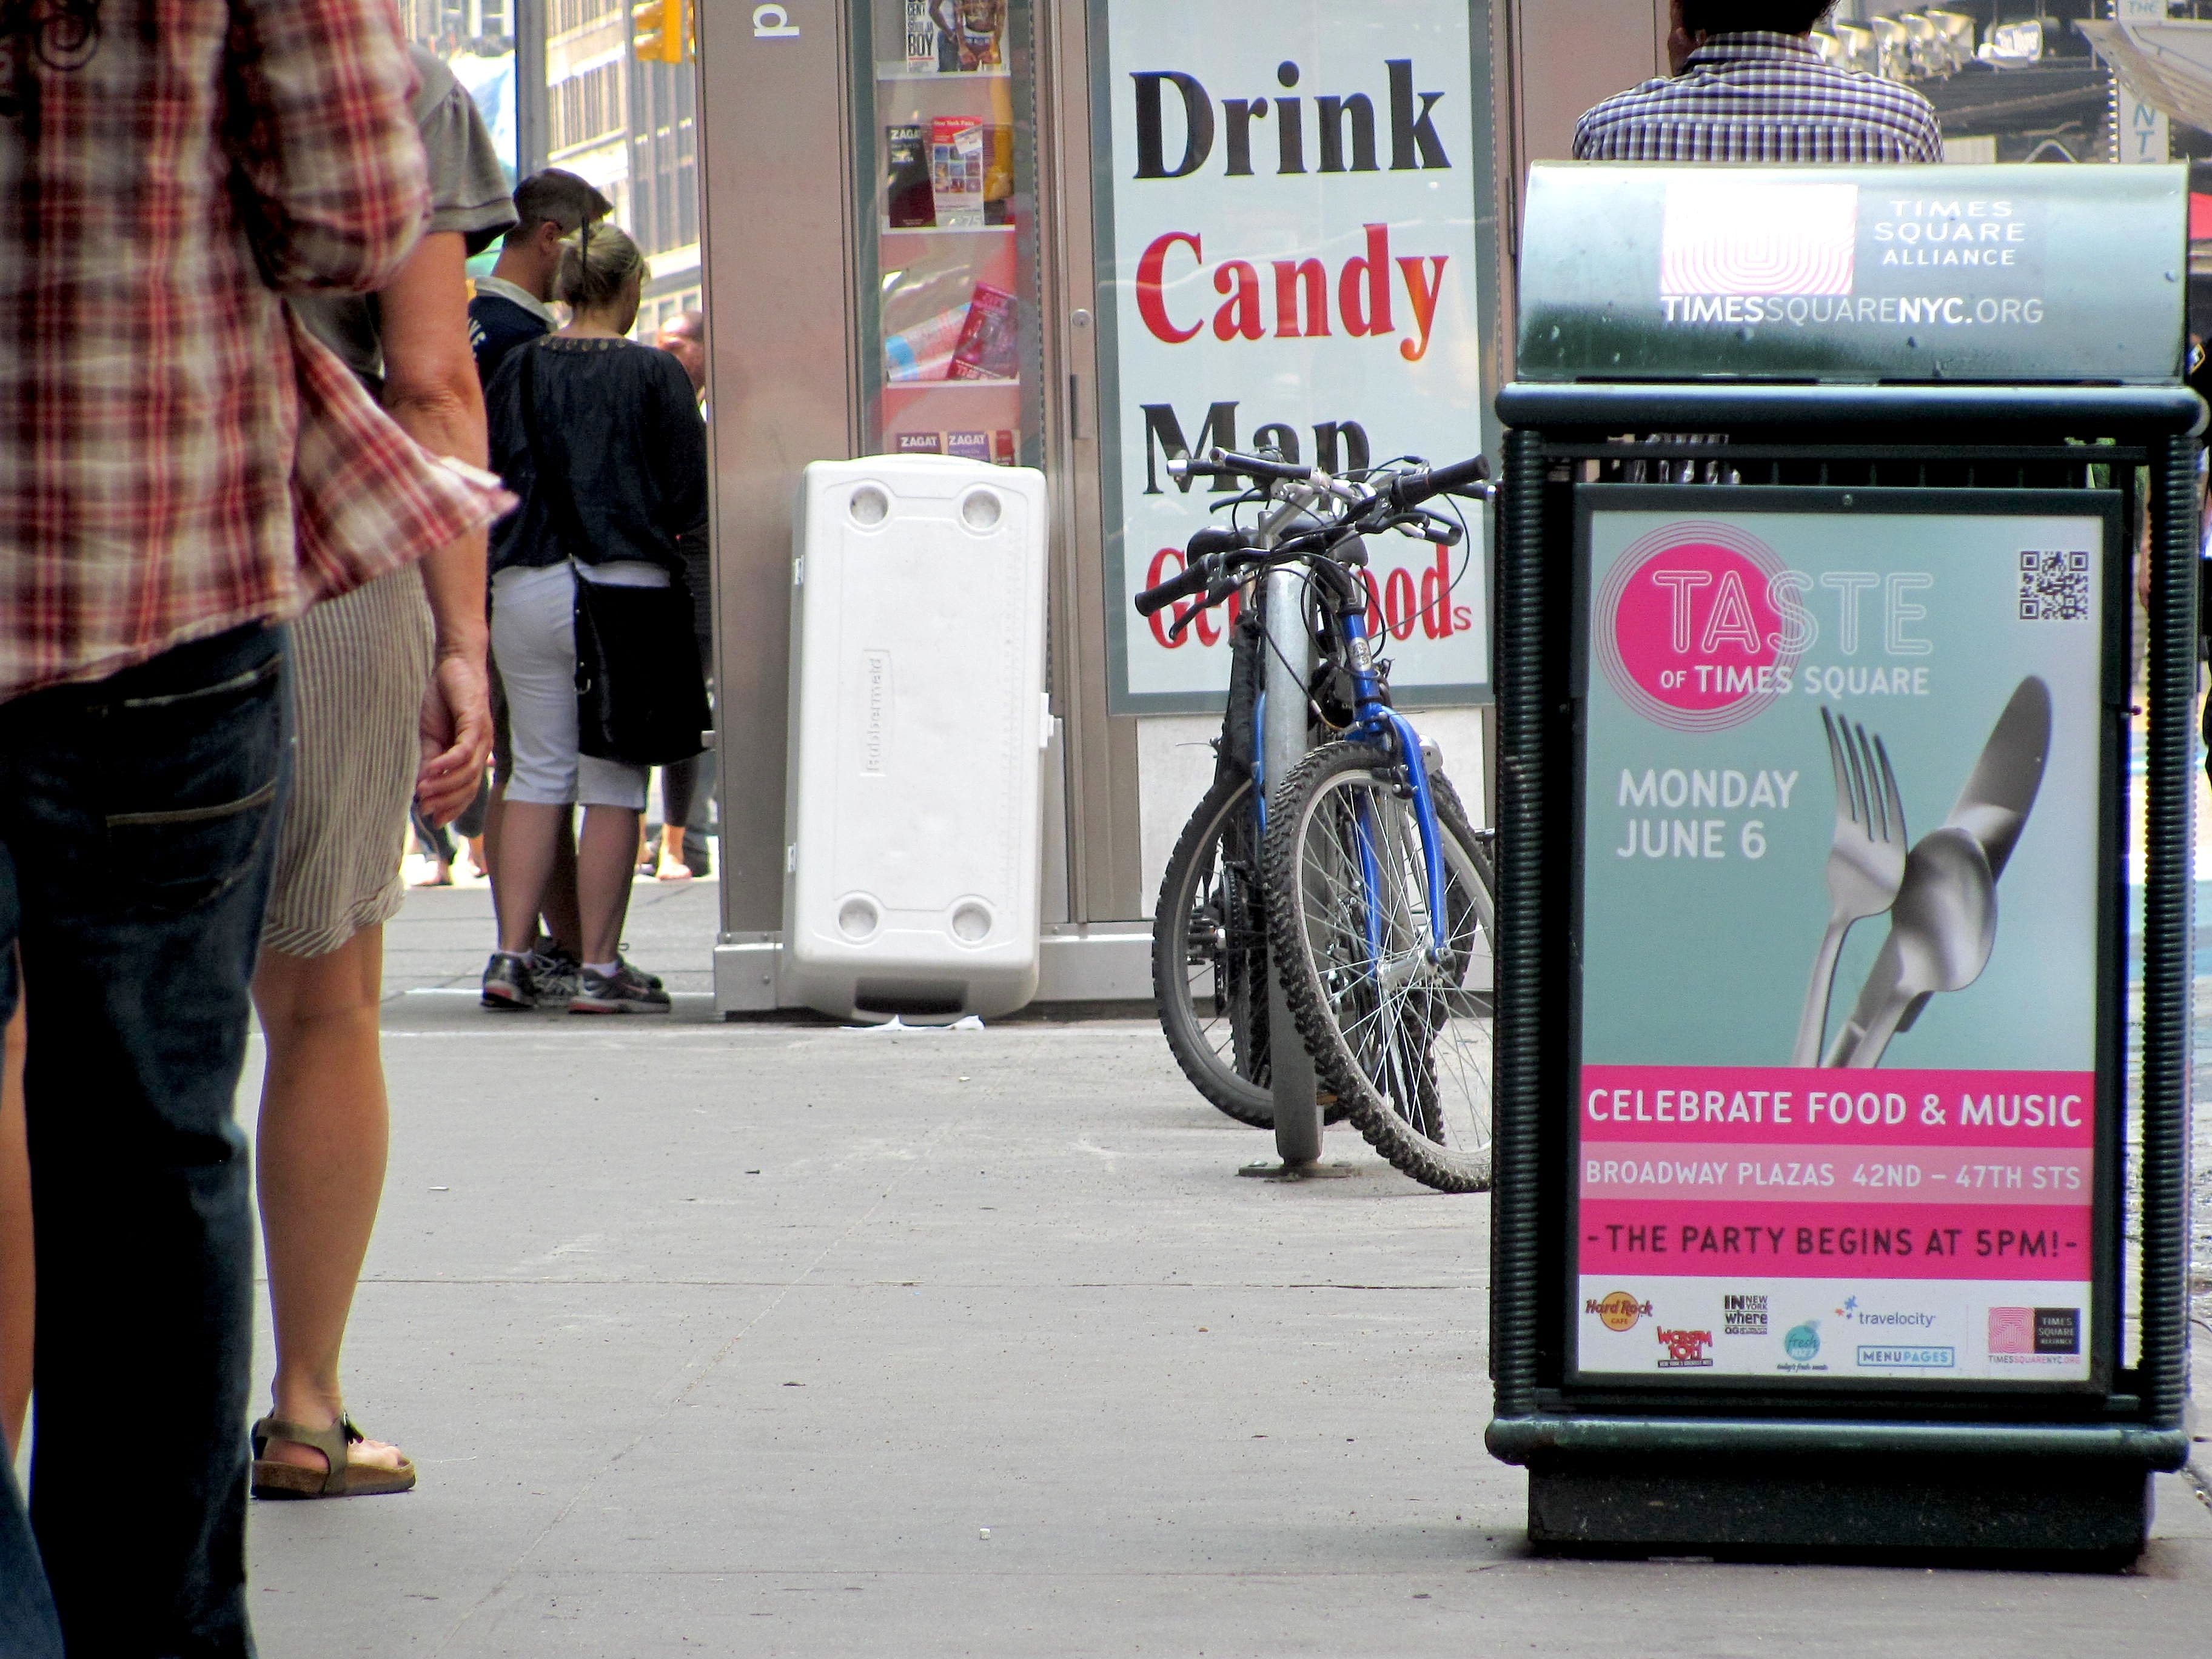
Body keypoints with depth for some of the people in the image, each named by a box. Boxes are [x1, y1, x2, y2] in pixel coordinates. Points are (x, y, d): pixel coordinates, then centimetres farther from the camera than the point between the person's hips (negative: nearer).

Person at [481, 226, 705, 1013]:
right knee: (614, 783, 1)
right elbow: (690, 497, -4)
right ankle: (600, 968, 1)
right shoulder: (655, 374, -5)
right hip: (622, 587, -3)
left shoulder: (518, 371, 4)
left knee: (537, 772, 10)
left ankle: (512, 955, 3)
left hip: (525, 588, 3)